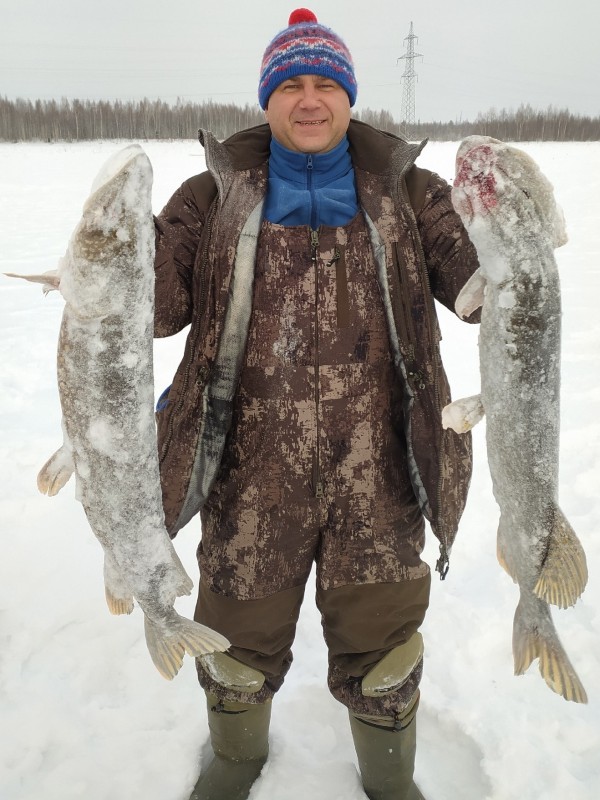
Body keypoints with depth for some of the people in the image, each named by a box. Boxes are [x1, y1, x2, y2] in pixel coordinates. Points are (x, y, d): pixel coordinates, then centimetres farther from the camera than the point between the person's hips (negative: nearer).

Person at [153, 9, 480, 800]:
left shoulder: (406, 192, 3)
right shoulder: (217, 196, 2)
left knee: (380, 641, 16)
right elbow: (155, 303, -4)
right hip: (253, 475, 0)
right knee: (242, 633, 19)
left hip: (377, 475, 0)